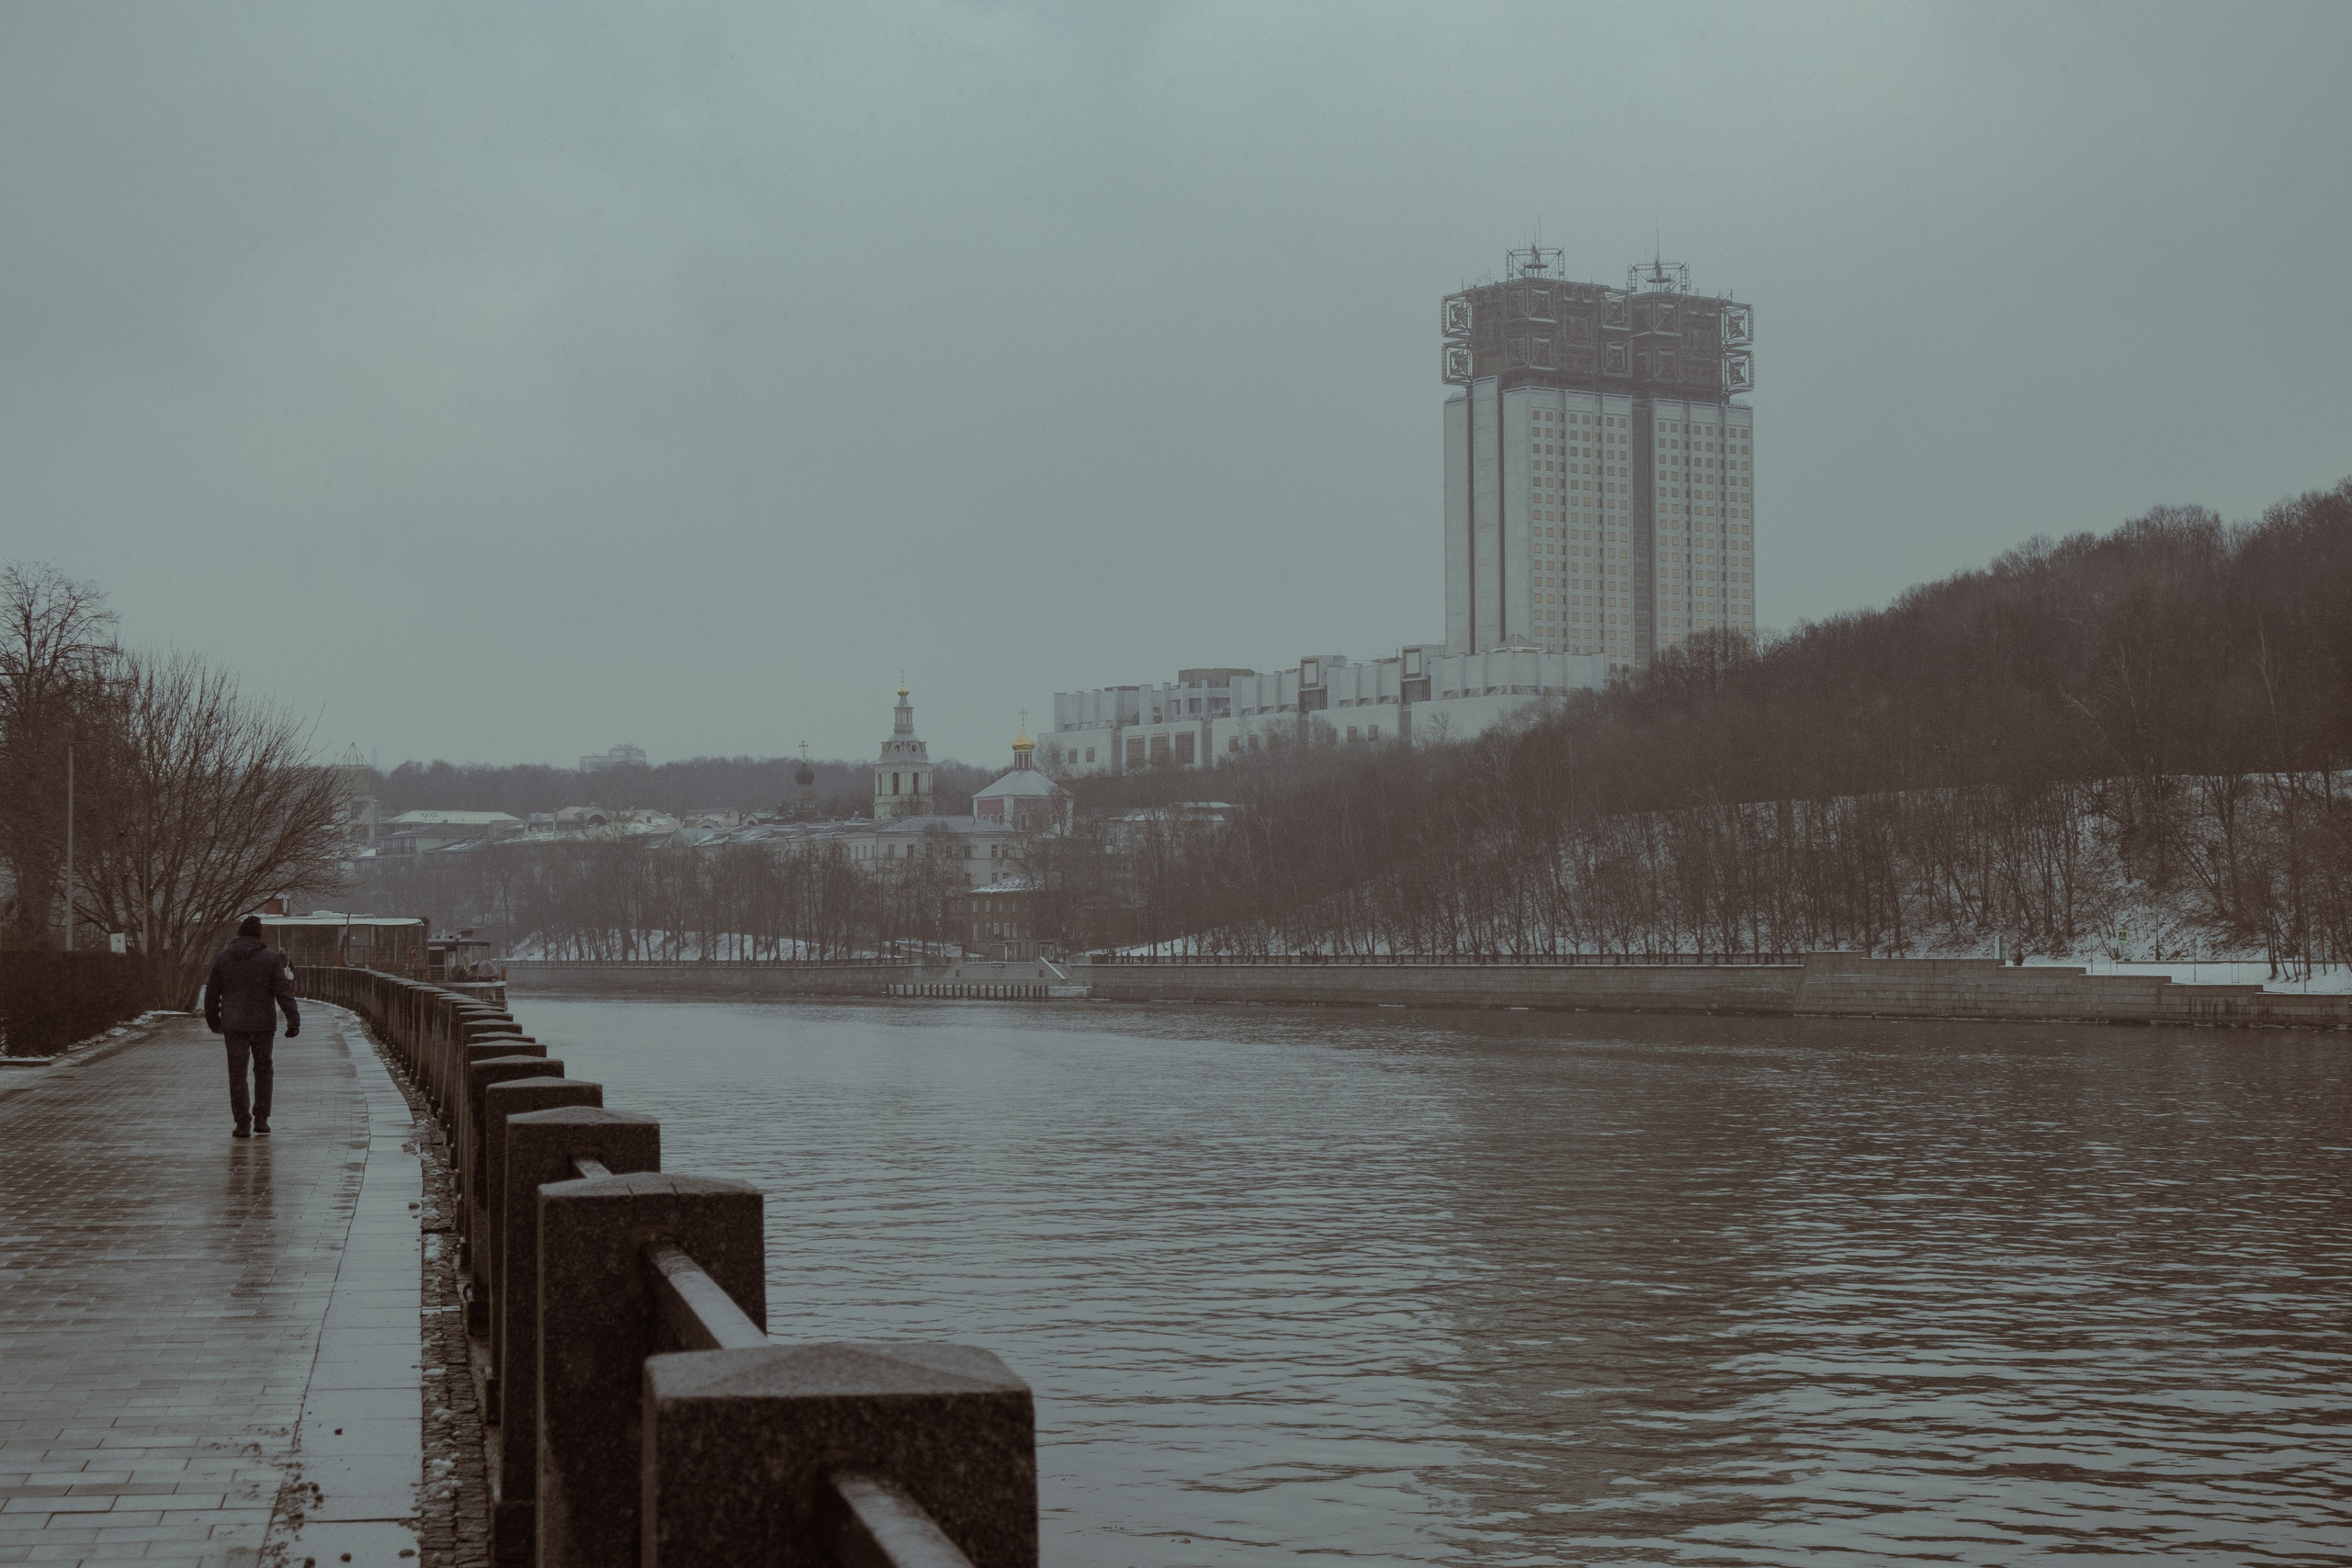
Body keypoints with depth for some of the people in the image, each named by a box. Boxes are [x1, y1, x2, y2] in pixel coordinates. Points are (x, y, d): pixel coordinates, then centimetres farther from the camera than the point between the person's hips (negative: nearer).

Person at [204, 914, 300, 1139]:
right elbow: (283, 992, -9)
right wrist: (294, 1019, -9)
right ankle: (261, 1119, 11)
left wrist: (213, 1020, 22)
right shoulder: (270, 957, -4)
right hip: (263, 1023, -1)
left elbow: (212, 993, 10)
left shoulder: (223, 958, 3)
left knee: (237, 1074, 3)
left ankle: (243, 1123, -1)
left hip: (233, 1025, 1)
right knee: (263, 1070, 14)